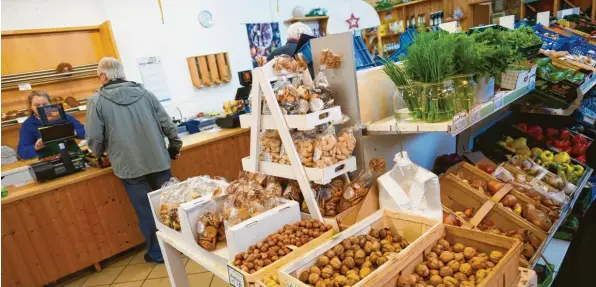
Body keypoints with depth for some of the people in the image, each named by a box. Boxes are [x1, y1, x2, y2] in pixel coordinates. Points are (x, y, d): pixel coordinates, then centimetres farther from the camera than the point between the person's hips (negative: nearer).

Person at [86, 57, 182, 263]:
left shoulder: (97, 101, -4)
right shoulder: (144, 92, 4)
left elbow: (94, 139, -6)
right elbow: (168, 124, 3)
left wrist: (99, 155, 15)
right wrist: (175, 146, 17)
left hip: (130, 166, -3)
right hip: (158, 160, 3)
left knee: (146, 212, 9)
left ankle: (157, 253, 23)